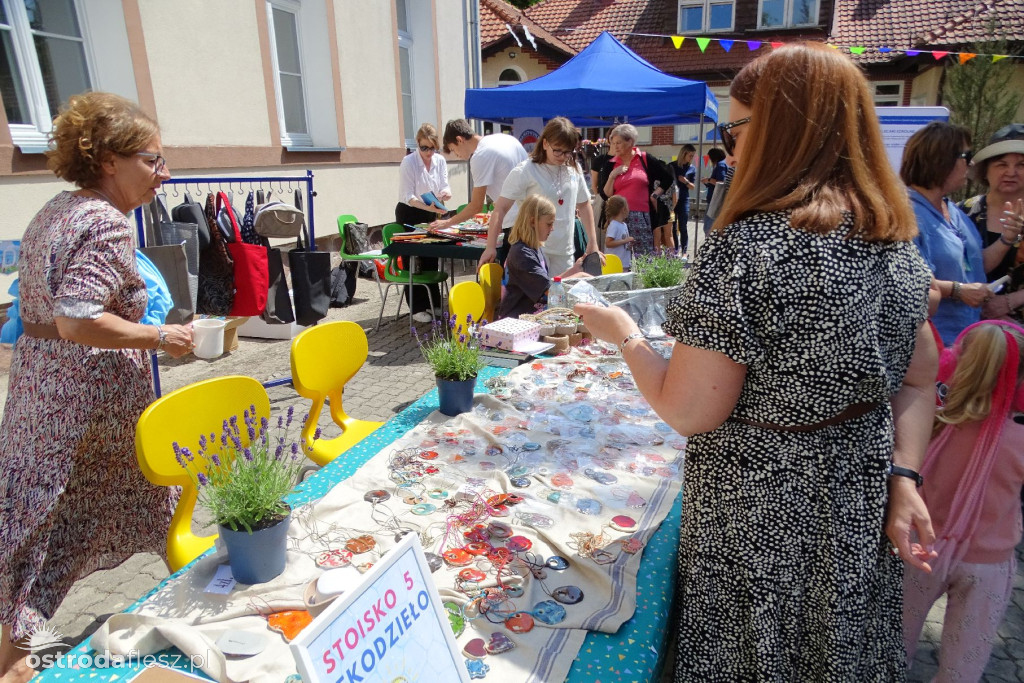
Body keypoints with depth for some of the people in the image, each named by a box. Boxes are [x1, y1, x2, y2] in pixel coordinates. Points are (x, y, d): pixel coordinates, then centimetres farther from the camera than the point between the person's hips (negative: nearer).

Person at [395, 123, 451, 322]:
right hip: (409, 214, -5)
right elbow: (408, 197, -22)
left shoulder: (440, 160, -3)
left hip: (430, 214, 5)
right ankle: (417, 308, 3)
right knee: (412, 262, -4)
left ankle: (434, 303, 22)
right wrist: (429, 207, -38)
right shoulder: (408, 162, -18)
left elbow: (445, 186, -6)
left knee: (431, 259, 11)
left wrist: (445, 193, -32)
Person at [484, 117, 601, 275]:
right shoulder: (525, 171, -8)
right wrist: (491, 247, -15)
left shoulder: (574, 170, 9)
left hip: (564, 251, 5)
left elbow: (584, 205, 19)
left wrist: (593, 244, 16)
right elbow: (501, 209, -10)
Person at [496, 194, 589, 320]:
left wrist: (573, 269, 11)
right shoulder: (522, 252, -17)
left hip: (535, 310, 9)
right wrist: (577, 277, -8)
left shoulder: (537, 248, 11)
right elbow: (548, 288, -19)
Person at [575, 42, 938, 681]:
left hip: (761, 523, -7)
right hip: (862, 510, 8)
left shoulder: (748, 248, -27)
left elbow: (688, 411, -23)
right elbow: (918, 378, 5)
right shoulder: (894, 238, 0)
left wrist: (625, 333, -9)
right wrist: (903, 477, 2)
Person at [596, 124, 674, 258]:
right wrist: (612, 175, -6)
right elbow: (605, 195, 5)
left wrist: (655, 195, 3)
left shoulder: (646, 159, 3)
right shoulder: (610, 164, 9)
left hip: (642, 218, -1)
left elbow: (668, 177, 11)